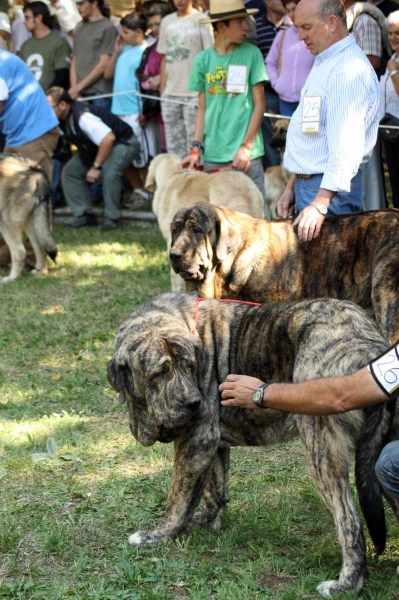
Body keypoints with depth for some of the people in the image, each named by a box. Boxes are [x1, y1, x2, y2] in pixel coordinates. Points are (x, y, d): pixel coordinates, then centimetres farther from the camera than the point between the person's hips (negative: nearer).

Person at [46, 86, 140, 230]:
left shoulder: (83, 117, -36)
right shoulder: (65, 117, -10)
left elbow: (109, 138, -42)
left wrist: (96, 167, -37)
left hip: (123, 142, -9)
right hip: (96, 145, 9)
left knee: (109, 172, -35)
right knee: (70, 170, -1)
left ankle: (111, 218, -20)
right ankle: (84, 215, 1)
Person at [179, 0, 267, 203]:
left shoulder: (251, 54, 0)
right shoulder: (203, 60, 5)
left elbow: (259, 104, 0)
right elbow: (203, 108, 10)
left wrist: (246, 147, -8)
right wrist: (196, 148, 0)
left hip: (246, 155, -2)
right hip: (212, 156, 2)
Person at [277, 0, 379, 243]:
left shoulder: (350, 70, -18)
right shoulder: (324, 63, 16)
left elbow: (347, 148, -26)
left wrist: (319, 205, -31)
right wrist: (293, 186, 20)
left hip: (329, 190, -10)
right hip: (306, 184, 10)